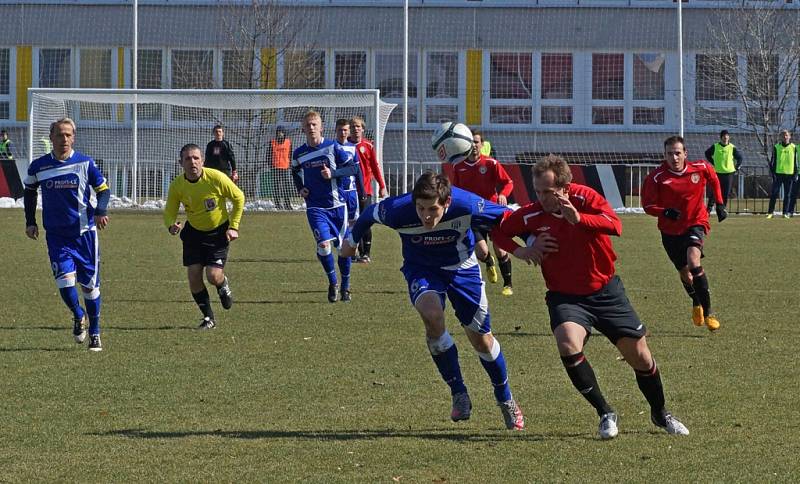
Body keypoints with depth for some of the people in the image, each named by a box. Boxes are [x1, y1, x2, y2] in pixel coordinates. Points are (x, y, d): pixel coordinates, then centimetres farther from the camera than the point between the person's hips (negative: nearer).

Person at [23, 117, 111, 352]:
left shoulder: (85, 163, -4)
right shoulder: (39, 166, 0)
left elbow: (103, 189, 5)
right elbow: (29, 191, 17)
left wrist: (101, 211, -14)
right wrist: (30, 222, 10)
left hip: (85, 233, 0)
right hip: (56, 235, 0)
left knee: (90, 285, 4)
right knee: (64, 280, -15)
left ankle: (94, 333, 21)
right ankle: (78, 317, 16)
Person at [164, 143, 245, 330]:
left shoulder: (216, 178, -23)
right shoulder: (177, 185, -16)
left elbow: (238, 197, -7)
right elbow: (169, 212, -4)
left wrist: (233, 227, -9)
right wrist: (171, 225, -28)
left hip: (218, 231, -3)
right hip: (193, 232, 3)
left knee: (213, 276, -14)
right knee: (193, 276, -7)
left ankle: (223, 285, 27)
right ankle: (208, 318, 13)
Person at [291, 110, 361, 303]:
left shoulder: (333, 147, -4)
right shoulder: (299, 154, 3)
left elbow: (353, 167, -3)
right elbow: (295, 172, 23)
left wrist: (333, 173, -17)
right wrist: (300, 188, 5)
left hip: (337, 204, 0)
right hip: (315, 206, 0)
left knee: (343, 246, 7)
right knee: (323, 244, -18)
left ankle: (345, 286, 25)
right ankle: (332, 283, 4)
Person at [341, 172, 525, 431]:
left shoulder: (467, 206, -35)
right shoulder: (397, 210, -31)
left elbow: (509, 218, -19)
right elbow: (369, 214, -7)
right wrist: (352, 240, 11)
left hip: (462, 267, 0)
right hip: (422, 270, 0)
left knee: (481, 339, 4)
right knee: (432, 314, -31)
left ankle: (506, 401, 31)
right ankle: (458, 394, -15)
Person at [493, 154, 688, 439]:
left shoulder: (584, 198, -15)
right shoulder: (531, 215, -11)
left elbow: (615, 225, -31)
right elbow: (499, 231, 6)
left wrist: (578, 218, -44)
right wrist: (521, 252, -12)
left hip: (606, 291, 0)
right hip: (565, 296, 0)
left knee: (639, 355, 4)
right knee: (568, 344, -30)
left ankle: (660, 413, 32)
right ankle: (605, 414, -14)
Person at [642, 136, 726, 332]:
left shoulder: (701, 168, -10)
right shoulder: (657, 177, -17)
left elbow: (714, 180, 13)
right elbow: (648, 205, -11)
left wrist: (719, 204, 11)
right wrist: (665, 212, -30)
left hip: (695, 223, -1)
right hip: (670, 230, 1)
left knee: (693, 261, -27)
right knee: (684, 273, 12)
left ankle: (707, 313, -21)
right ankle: (697, 305, 45)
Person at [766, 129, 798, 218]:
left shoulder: (793, 147, 6)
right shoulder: (776, 147, 3)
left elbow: (796, 161, 9)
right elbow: (772, 161, 4)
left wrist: (796, 173, 2)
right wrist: (772, 172, -5)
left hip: (789, 174, 1)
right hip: (778, 173, -1)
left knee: (787, 195, 4)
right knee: (774, 193, -4)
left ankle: (786, 213, 9)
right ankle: (771, 212, 2)